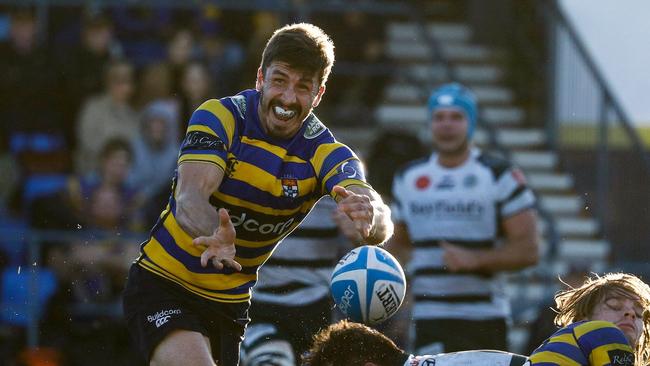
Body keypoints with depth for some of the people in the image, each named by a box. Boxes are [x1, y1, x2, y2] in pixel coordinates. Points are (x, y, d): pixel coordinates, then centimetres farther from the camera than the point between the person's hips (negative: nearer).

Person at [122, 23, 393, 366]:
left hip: (229, 302, 4)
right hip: (162, 284, -4)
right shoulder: (220, 117, -13)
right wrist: (214, 235, -53)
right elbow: (189, 197, -29)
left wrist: (370, 215, -51)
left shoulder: (325, 153, -7)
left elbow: (381, 225, -25)